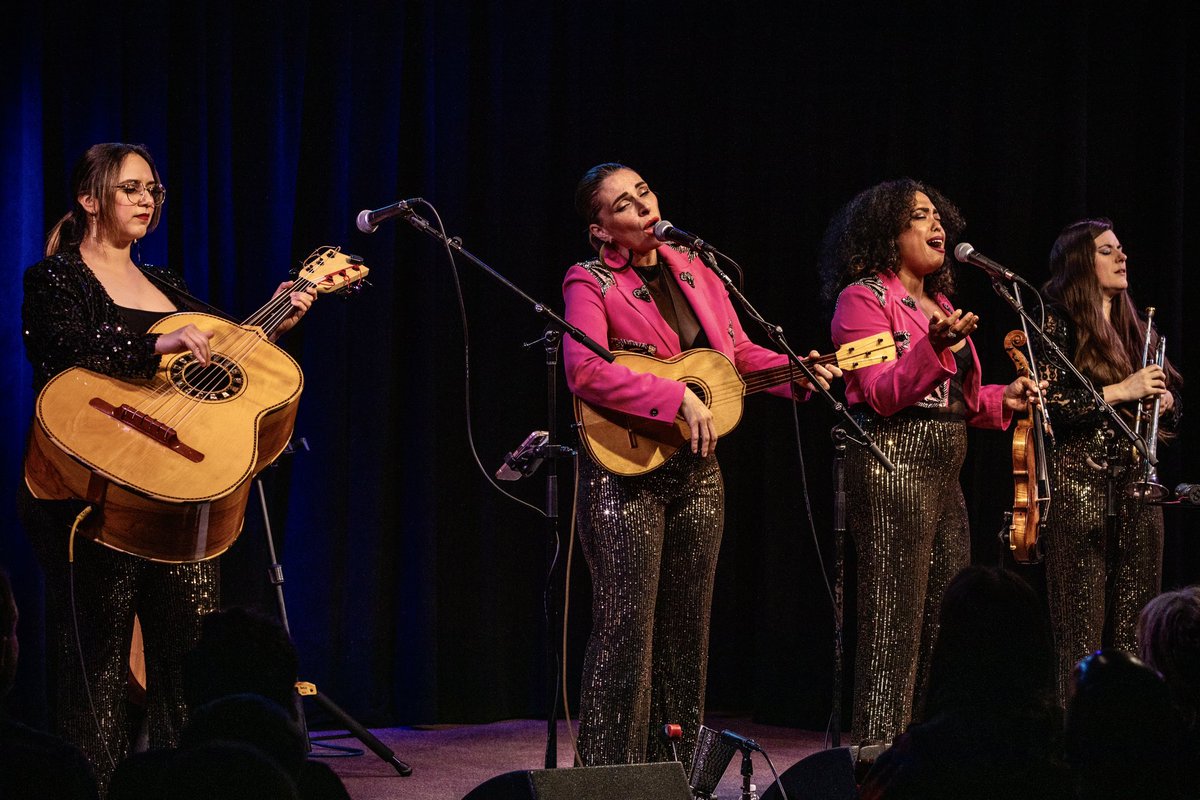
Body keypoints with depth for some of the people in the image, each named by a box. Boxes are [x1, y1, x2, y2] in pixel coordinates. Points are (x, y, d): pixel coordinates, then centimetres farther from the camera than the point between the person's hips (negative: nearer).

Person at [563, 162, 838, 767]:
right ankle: (610, 776, -3)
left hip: (697, 471, 6)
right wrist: (677, 397, -27)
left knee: (686, 631, 9)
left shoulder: (693, 270, 12)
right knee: (626, 628, -8)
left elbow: (740, 352, 15)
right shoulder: (591, 284, -7)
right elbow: (584, 370, -22)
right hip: (627, 471, -6)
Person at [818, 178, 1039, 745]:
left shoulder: (939, 303, 21)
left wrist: (1002, 400, 11)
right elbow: (883, 395, -15)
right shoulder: (864, 298, -5)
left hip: (944, 472, 9)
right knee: (895, 629, -11)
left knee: (947, 628, 8)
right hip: (892, 468, -9)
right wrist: (935, 349, -29)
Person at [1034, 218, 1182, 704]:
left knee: (1133, 626, 2)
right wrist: (1120, 391, -15)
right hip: (1080, 488, -6)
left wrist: (1164, 400, 2)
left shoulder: (1135, 330, 19)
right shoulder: (1059, 325, -1)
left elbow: (1169, 413, 24)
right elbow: (1046, 404, -13)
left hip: (1137, 488, 6)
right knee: (1083, 627, -9)